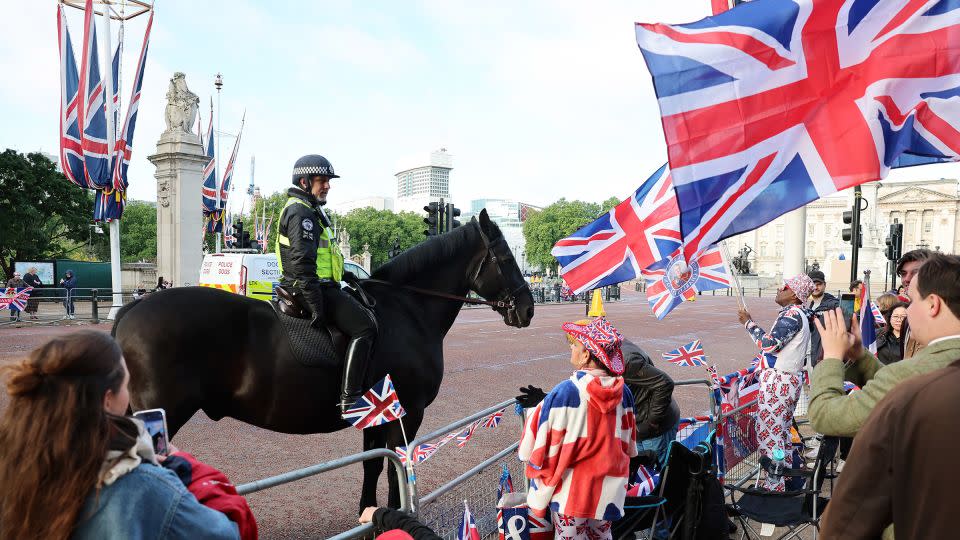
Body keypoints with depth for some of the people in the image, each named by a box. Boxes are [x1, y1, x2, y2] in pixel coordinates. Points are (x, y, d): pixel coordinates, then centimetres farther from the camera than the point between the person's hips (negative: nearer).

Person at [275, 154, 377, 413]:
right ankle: (349, 399, -20)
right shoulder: (301, 212, -14)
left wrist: (343, 273, 23)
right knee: (366, 326, -16)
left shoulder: (310, 210, 21)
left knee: (364, 309, 22)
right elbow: (302, 263, -23)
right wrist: (317, 308, -24)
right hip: (314, 290, -11)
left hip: (321, 286, 11)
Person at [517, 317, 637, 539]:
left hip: (571, 493, -4)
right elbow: (628, 445, 4)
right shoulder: (623, 392, -9)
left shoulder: (563, 394, -24)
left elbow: (539, 448, -16)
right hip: (608, 494, 4)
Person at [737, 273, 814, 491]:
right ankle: (784, 482, 29)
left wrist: (749, 323, -15)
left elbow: (770, 344, -24)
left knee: (768, 434, -5)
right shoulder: (798, 313, 16)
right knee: (782, 432, 18)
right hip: (788, 379, 11)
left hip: (778, 382, -11)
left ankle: (774, 487, 0)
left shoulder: (792, 314, -16)